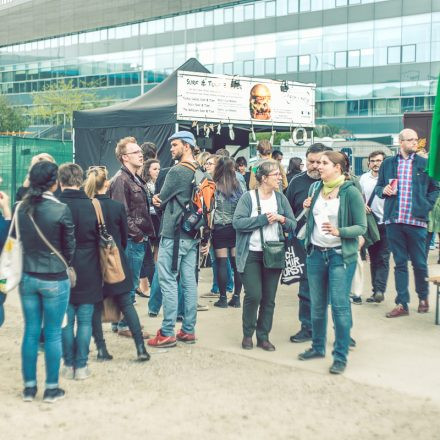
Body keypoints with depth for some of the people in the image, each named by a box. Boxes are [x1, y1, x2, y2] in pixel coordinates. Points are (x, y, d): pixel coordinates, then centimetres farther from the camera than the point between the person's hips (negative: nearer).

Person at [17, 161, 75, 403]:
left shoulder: (20, 208, -3)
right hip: (55, 279, -4)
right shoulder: (61, 210, -16)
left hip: (27, 278, 4)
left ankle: (29, 387, 22)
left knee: (30, 331, 13)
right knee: (53, 334, 7)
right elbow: (69, 248, -6)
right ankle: (51, 388, 16)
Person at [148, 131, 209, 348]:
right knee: (189, 281, 10)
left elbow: (161, 199, -5)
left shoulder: (177, 171, -14)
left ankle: (167, 333, 0)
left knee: (168, 282, -3)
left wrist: (159, 199, 16)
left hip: (173, 235, -8)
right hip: (193, 236, 8)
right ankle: (188, 330, 17)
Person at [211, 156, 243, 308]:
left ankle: (223, 298, 6)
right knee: (237, 262, 5)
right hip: (237, 228, 3)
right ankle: (236, 297, 10)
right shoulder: (238, 185, 1)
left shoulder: (214, 187, -7)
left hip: (220, 229, -3)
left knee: (221, 263, 2)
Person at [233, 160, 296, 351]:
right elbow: (237, 222, -16)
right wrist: (263, 219, -18)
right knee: (253, 295, -9)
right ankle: (247, 334, 13)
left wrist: (282, 219, -14)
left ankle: (263, 336, 20)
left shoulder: (281, 198, 6)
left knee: (269, 298, 7)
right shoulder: (248, 197, -5)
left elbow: (293, 225, 7)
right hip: (251, 254, -4)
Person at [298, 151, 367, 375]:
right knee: (317, 304, 13)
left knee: (339, 305, -5)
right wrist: (309, 208, -1)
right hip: (316, 253, 6)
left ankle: (340, 356, 6)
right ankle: (318, 347, 29)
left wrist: (338, 231, -25)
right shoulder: (318, 188, 7)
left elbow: (361, 227, -11)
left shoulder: (350, 192, -10)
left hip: (340, 255, -6)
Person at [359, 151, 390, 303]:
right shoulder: (364, 178, 7)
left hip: (385, 223, -5)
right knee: (373, 258, 11)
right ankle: (377, 290, 18)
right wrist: (362, 204, -1)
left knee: (383, 258, -6)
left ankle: (380, 290, -6)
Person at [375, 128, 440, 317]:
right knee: (400, 263, 7)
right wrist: (384, 190, -5)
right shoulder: (388, 163, 10)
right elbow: (378, 187, 17)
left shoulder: (425, 164, 6)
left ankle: (423, 297, 30)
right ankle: (402, 304, 13)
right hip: (393, 220, 1)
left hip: (416, 221, -1)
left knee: (419, 263, 5)